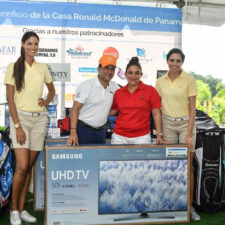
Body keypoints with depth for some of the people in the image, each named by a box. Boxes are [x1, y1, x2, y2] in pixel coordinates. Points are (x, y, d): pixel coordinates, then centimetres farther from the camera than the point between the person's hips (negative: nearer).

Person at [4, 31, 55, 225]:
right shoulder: (14, 67, -1)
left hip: (40, 119, 4)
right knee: (22, 166, -12)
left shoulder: (43, 68, 10)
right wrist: (17, 126, -13)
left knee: (30, 166, 6)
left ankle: (22, 209, 17)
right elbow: (10, 99, -6)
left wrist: (47, 102, 5)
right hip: (21, 117, -4)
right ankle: (14, 209, 6)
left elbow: (52, 89, 27)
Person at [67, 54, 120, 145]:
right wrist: (73, 132, -22)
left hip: (101, 131, 5)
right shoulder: (87, 85, -9)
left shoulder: (115, 87, 5)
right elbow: (75, 109, -13)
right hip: (83, 130, -5)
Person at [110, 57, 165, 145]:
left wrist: (159, 135, -5)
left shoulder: (150, 90, -1)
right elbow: (112, 111, 15)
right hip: (119, 136, 2)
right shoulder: (118, 93, 7)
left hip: (142, 137, -2)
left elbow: (156, 114, -1)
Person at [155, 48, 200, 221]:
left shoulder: (189, 80, -4)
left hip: (186, 123, -2)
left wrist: (188, 134, -12)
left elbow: (192, 109, -6)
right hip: (167, 123, 3)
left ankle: (189, 205, 9)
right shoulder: (160, 81, 6)